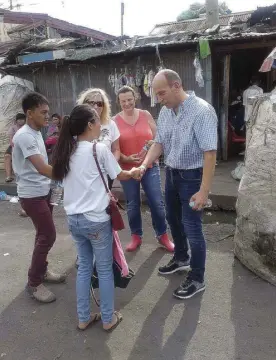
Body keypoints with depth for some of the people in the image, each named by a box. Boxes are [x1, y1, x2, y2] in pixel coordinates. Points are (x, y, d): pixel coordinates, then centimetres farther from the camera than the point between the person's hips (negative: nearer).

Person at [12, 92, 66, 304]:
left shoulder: (36, 133, 9)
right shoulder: (24, 136, -22)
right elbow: (42, 168, -30)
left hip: (43, 191, 9)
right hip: (32, 195, -9)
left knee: (44, 234, 17)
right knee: (48, 235, -5)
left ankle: (41, 271, 33)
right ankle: (34, 283, 10)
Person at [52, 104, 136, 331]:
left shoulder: (67, 150, 5)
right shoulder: (99, 149, -12)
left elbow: (76, 180, 11)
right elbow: (120, 176, 1)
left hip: (74, 219, 6)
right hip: (97, 220, -6)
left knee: (84, 267, 19)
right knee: (105, 269, 11)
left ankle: (84, 318, 31)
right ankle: (109, 319, 26)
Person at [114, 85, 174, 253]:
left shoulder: (146, 115, 1)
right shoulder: (115, 121, -3)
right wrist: (126, 158, -18)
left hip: (150, 166, 1)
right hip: (127, 169, 0)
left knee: (157, 203, 4)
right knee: (133, 205, 11)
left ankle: (163, 235, 24)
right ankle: (136, 236, 29)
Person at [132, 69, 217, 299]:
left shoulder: (201, 111, -22)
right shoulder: (165, 112, 1)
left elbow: (210, 153, -24)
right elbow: (159, 143, 7)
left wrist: (204, 191, -26)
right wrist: (143, 166, -8)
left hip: (192, 177, -8)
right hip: (172, 174, 8)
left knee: (192, 228, 1)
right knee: (174, 219, 22)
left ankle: (197, 280, 21)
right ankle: (181, 258, 46)